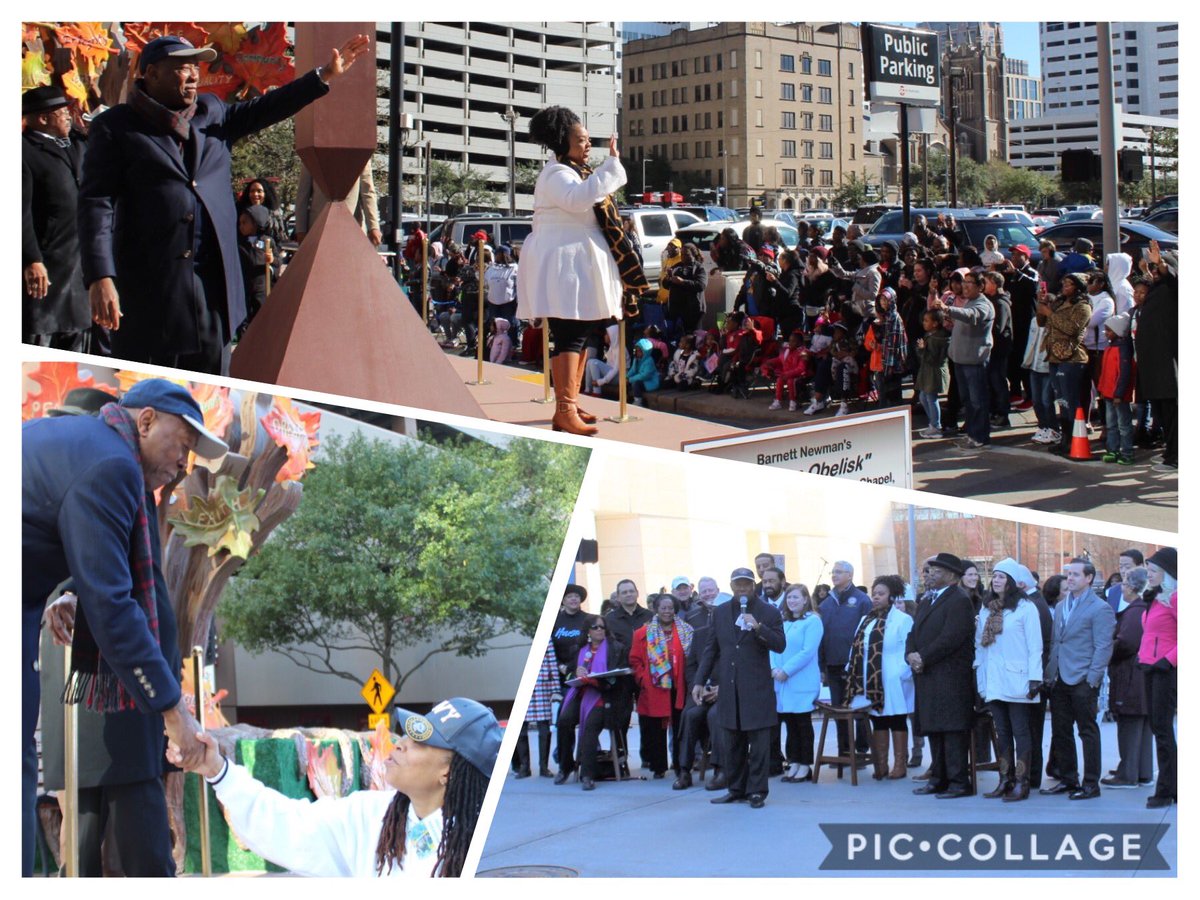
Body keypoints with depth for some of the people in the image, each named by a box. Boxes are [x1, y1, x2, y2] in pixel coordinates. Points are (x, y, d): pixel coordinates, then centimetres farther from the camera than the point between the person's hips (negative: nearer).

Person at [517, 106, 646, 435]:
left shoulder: (576, 172, 21)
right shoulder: (557, 173, -12)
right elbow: (579, 197, -33)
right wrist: (611, 163, -30)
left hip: (579, 267, 11)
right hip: (562, 267, -11)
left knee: (579, 335, 12)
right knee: (570, 337, -17)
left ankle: (569, 406, 19)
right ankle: (564, 412, -23)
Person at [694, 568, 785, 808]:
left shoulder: (769, 612, 0)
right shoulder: (721, 613, 11)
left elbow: (780, 645, -8)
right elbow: (711, 649, 14)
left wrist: (758, 628, -22)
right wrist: (699, 681, 8)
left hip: (757, 688, -4)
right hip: (729, 688, 4)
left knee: (758, 741, -2)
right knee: (732, 742, 10)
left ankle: (757, 791, 4)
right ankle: (737, 789, 19)